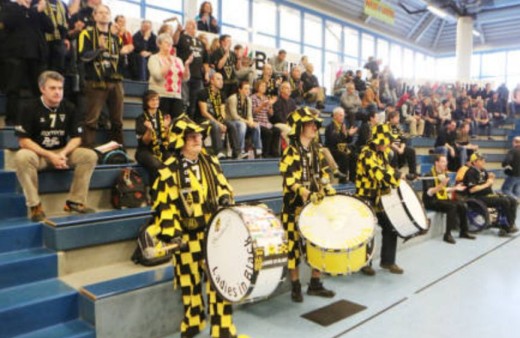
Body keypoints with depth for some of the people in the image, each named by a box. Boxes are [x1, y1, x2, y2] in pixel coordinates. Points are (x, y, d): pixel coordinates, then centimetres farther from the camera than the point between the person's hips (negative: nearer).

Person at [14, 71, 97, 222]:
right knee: (22, 157, -36)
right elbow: (23, 140, -11)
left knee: (90, 156, -20)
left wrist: (63, 153, -19)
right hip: (37, 153, -3)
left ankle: (75, 201, -15)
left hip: (62, 153, 3)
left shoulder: (69, 108, 0)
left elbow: (76, 138, 1)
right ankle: (34, 205, -25)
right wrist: (50, 155, -21)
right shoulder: (31, 109, -9)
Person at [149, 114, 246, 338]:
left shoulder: (211, 162, 6)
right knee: (190, 281, 11)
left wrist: (226, 202, -2)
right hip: (188, 235, -3)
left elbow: (224, 189, 16)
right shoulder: (169, 170, -8)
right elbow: (165, 205, -9)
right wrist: (172, 234, -16)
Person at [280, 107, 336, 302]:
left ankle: (315, 283, 26)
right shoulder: (291, 152, -12)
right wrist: (307, 194, -31)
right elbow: (290, 181, -20)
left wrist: (329, 191, 6)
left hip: (317, 204, 7)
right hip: (296, 207, -7)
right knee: (294, 245, 2)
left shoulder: (315, 149, 11)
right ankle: (296, 286, 17)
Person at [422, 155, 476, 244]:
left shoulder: (444, 174, 11)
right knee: (452, 206, -30)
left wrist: (455, 188, 7)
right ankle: (447, 235, -23)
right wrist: (441, 185, -34)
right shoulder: (429, 175, -13)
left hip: (443, 199, 8)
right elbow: (429, 193, -23)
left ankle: (463, 232, 4)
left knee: (463, 205, -11)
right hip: (431, 201, -8)